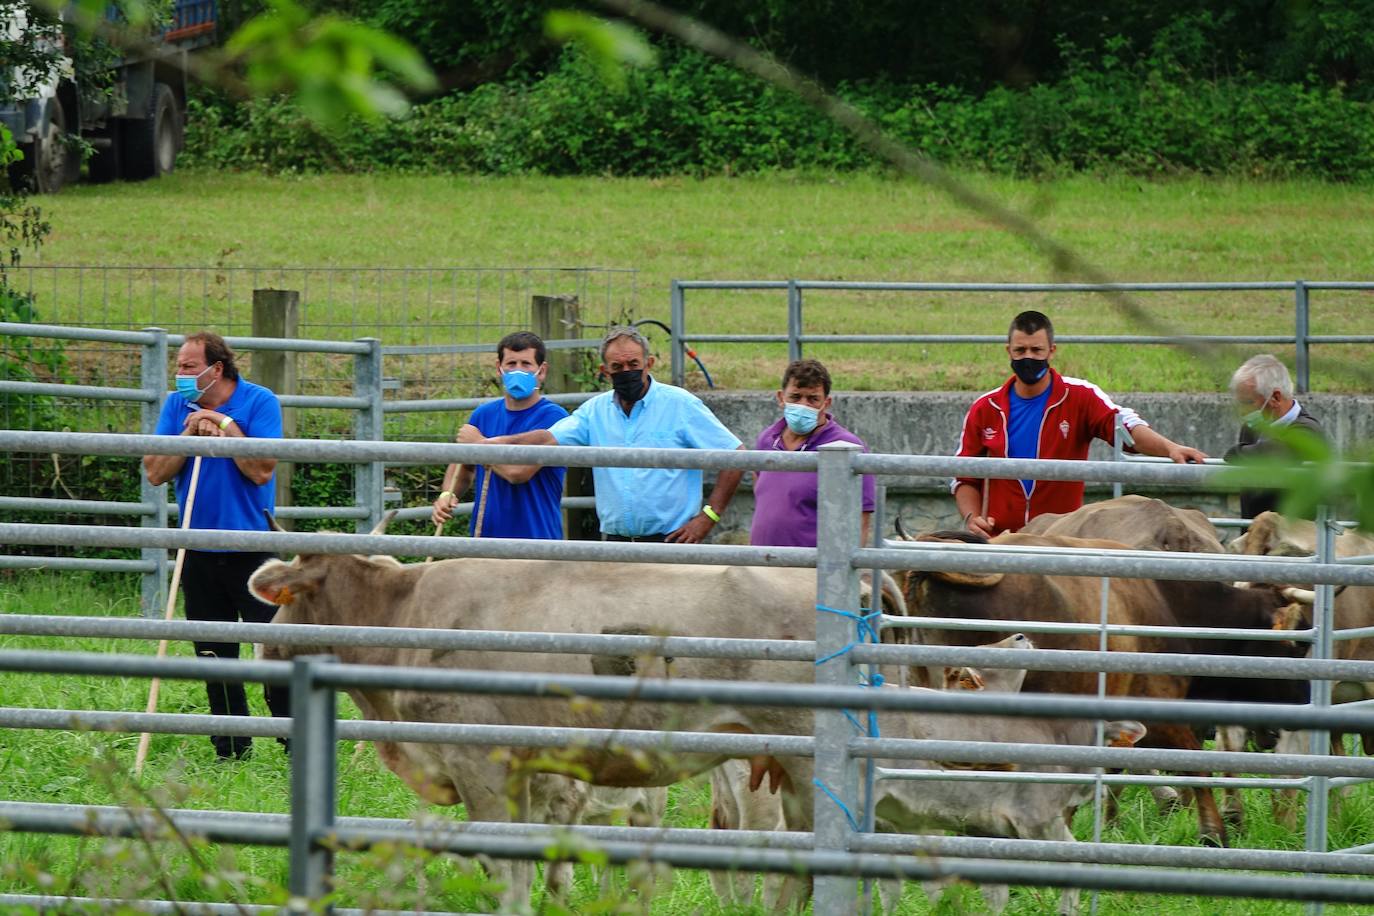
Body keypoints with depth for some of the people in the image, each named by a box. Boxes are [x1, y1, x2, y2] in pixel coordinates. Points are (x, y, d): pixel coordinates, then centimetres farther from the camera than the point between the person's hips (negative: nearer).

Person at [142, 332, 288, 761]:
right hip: (199, 552, 4)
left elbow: (262, 471, -15)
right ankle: (232, 749, 15)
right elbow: (155, 472, 0)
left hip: (251, 545, -4)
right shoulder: (177, 406, 6)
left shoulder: (259, 403, -6)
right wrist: (190, 434, -12)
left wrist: (227, 428, -15)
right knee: (214, 654, 8)